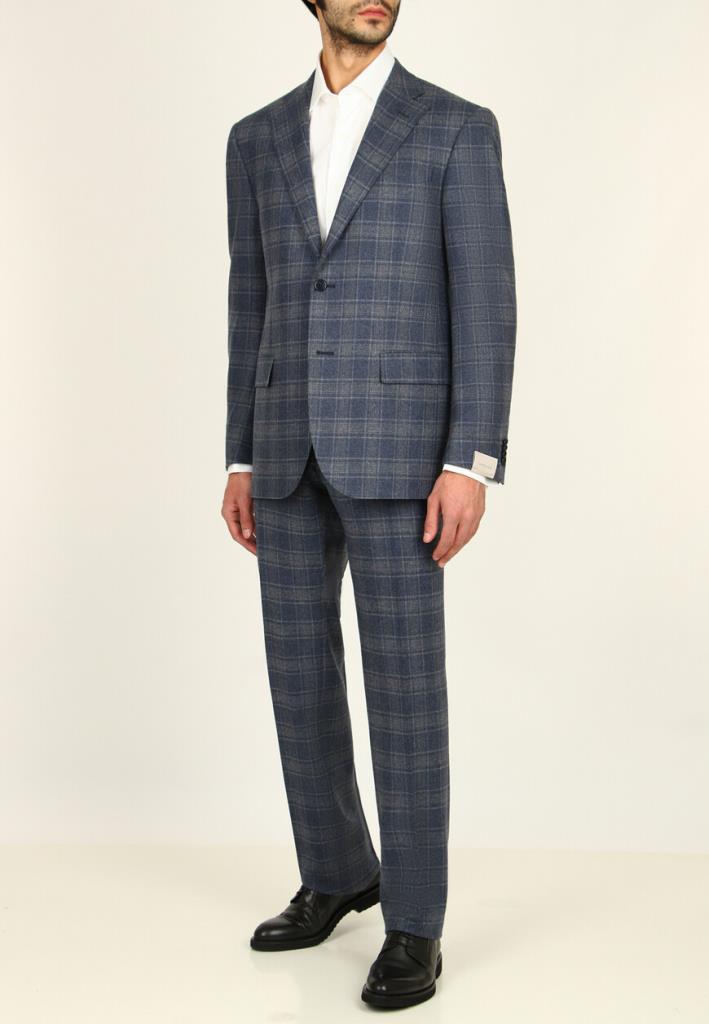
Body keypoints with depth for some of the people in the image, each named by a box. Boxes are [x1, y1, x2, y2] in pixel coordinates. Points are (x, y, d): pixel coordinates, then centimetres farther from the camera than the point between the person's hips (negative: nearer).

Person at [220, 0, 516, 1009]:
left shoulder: (459, 128, 0)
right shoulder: (258, 139, 14)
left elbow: (485, 303, -7)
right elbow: (252, 309, 15)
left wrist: (471, 464, -15)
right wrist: (242, 461, 11)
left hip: (396, 441, -5)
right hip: (290, 446, 5)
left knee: (404, 680, -5)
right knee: (301, 672, 9)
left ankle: (413, 923, 7)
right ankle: (337, 875, 27)